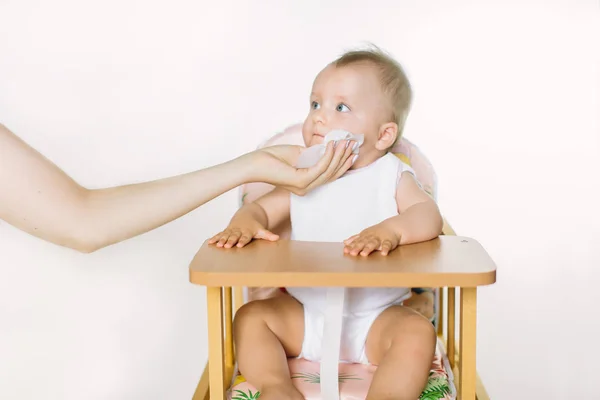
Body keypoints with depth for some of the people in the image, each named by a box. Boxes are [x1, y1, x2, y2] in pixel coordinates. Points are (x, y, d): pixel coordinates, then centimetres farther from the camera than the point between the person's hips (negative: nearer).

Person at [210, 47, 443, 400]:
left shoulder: (392, 176, -3)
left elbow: (429, 217, -17)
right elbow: (260, 208, 5)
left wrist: (392, 230, -39)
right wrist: (244, 224, -20)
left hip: (375, 320, -3)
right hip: (305, 315, 3)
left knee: (417, 332, -27)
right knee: (250, 317, -13)